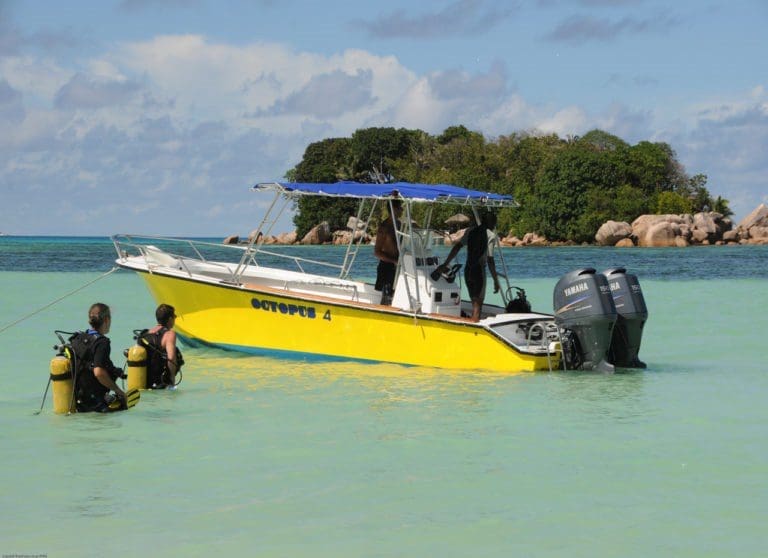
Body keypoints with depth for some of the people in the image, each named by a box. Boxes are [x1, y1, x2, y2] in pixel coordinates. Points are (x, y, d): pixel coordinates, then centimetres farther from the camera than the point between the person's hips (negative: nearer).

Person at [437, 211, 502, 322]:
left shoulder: (471, 231, 9)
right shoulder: (491, 235, -7)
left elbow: (457, 247, 1)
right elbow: (490, 260, -13)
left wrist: (445, 264, 4)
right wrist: (496, 280, -10)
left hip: (467, 270, 6)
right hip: (479, 270, -6)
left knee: (475, 301, 17)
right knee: (478, 303, -3)